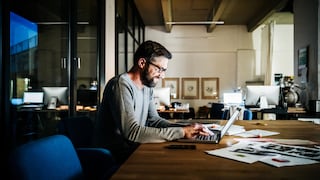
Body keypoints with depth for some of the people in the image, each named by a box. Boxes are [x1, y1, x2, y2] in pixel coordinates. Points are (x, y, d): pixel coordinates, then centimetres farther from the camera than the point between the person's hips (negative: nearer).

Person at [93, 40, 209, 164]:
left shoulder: (147, 87, 6)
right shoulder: (121, 85, -21)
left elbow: (154, 120, 9)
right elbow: (132, 132, -28)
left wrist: (186, 129, -7)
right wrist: (181, 132, -26)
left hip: (133, 147, 8)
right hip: (113, 154, -7)